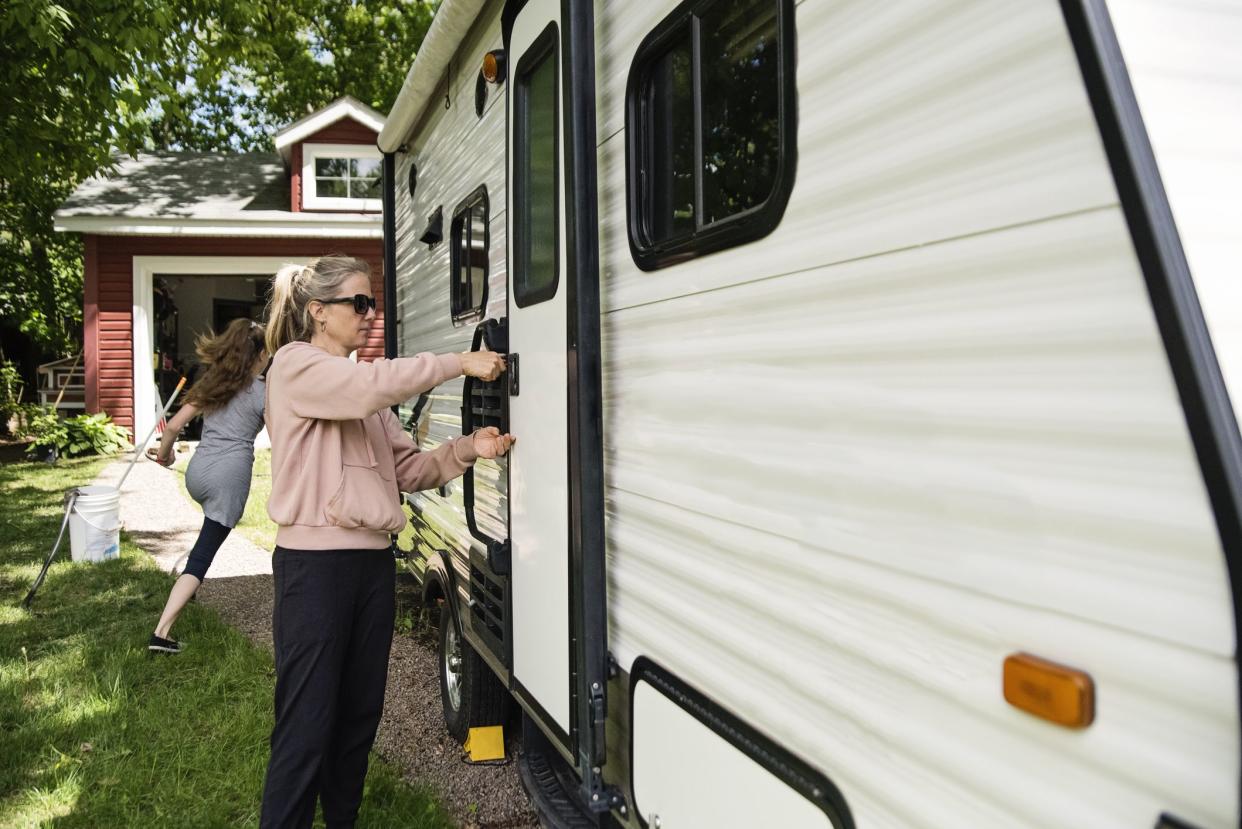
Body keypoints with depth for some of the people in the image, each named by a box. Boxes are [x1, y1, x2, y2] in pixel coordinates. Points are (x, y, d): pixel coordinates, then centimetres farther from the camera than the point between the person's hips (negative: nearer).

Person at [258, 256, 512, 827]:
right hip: (315, 564, -8)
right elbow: (375, 385, -25)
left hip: (373, 561, 8)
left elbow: (408, 470, 12)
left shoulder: (363, 391, 17)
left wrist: (466, 449, -5)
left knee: (360, 715, 14)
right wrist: (460, 363, -17)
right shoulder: (295, 366, -5)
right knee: (306, 726, -4)